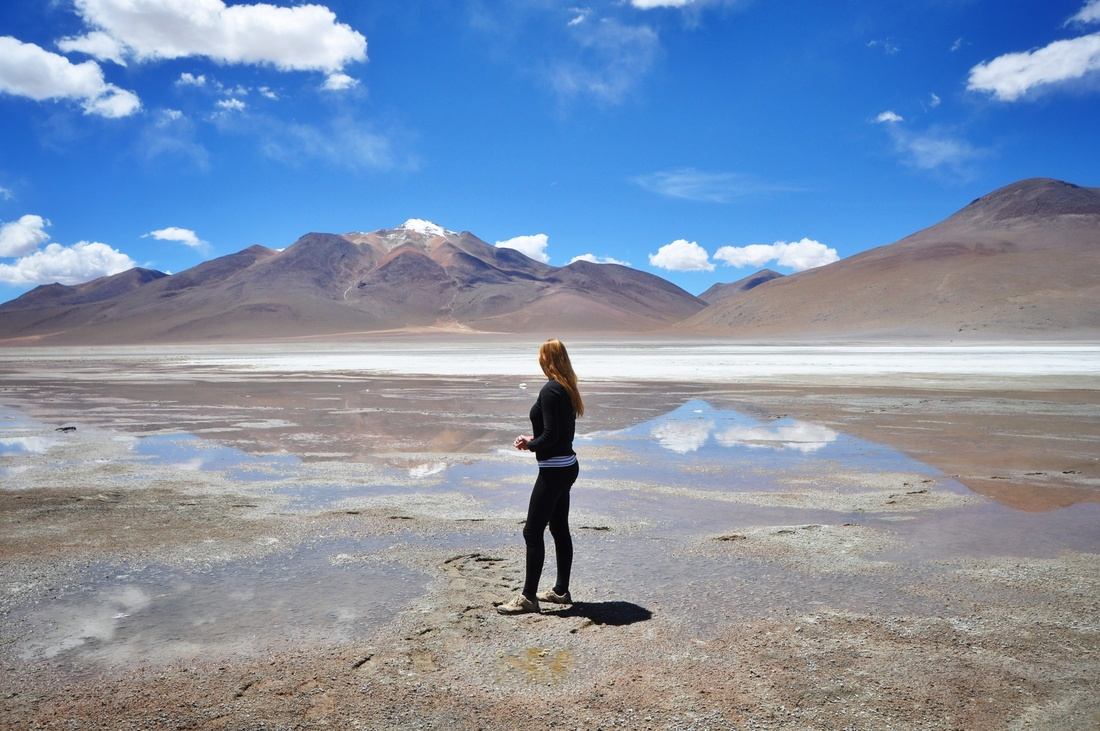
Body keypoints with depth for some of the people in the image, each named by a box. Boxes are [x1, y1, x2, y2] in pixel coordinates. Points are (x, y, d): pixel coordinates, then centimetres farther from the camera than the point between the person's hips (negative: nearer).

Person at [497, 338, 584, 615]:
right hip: (567, 466, 10)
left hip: (554, 470, -10)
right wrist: (534, 440, 10)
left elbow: (550, 435, -22)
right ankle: (561, 591, 26)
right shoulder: (567, 389, 10)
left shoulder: (550, 390, -18)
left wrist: (529, 444, -5)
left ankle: (528, 597, 4)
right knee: (560, 530, 16)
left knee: (532, 532, -3)